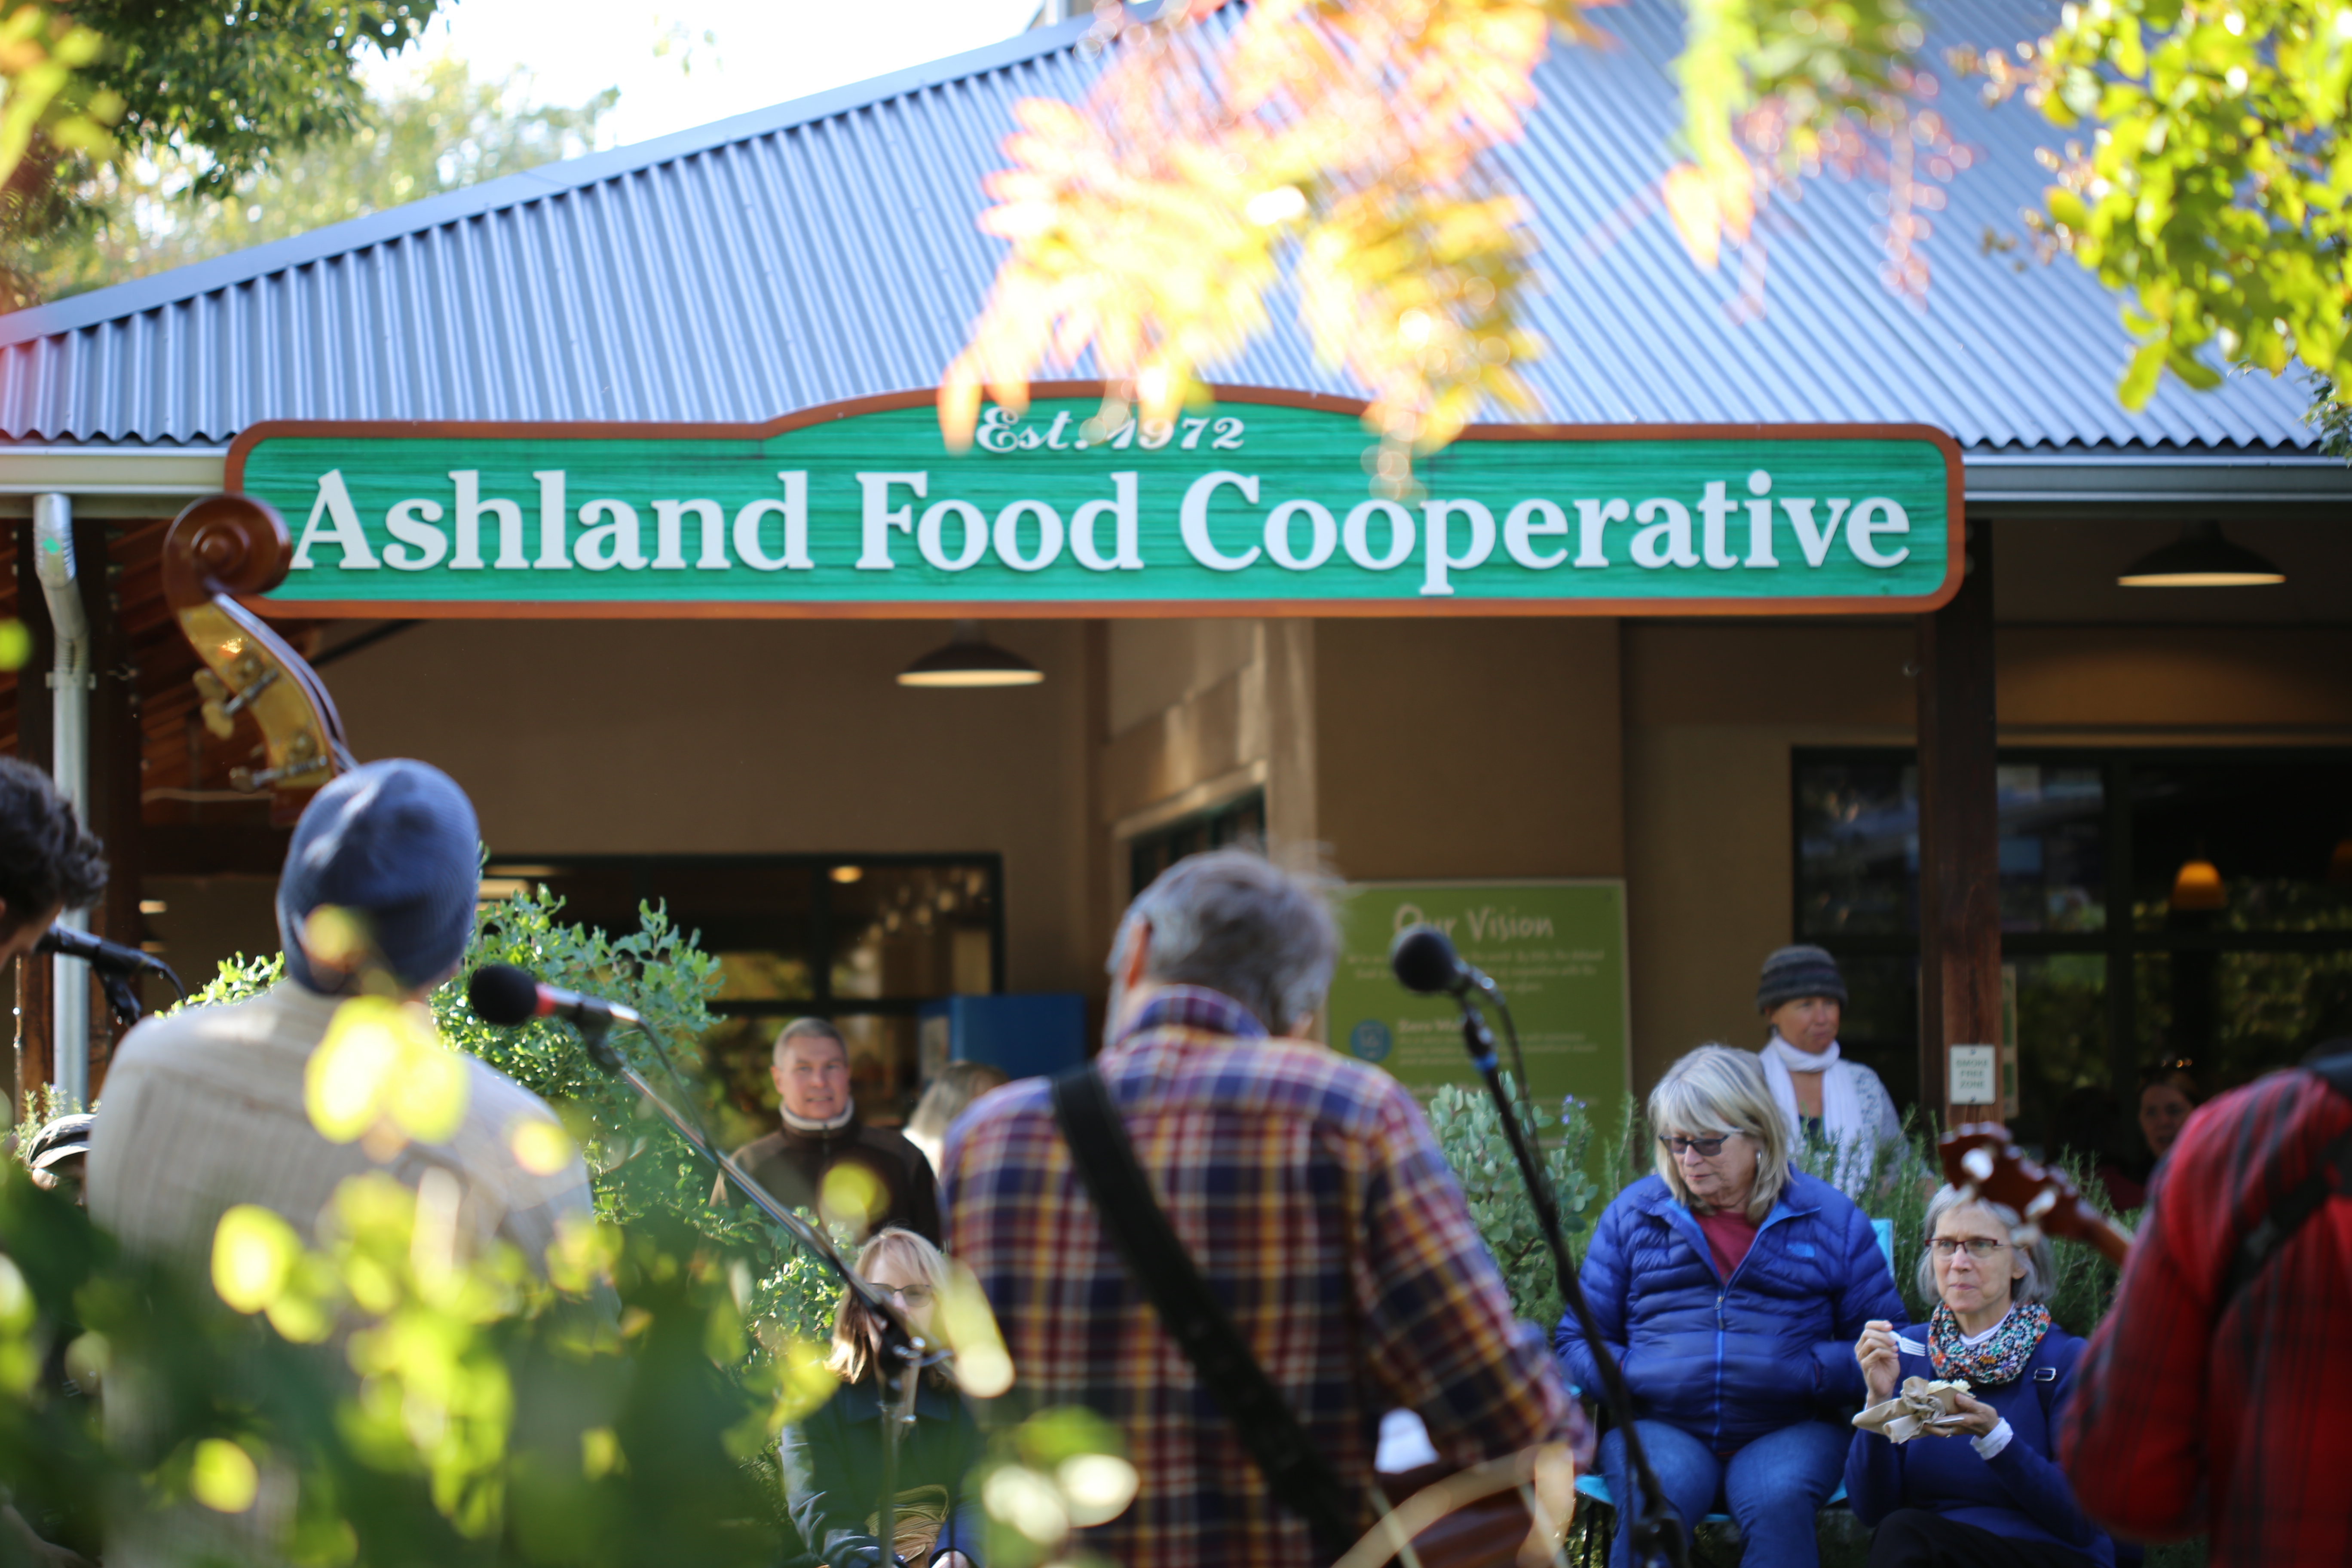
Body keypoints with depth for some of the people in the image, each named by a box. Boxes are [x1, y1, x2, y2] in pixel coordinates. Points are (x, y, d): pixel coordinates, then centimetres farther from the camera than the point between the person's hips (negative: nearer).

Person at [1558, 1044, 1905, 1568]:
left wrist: (1809, 1373, -10)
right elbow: (1577, 1340, 15)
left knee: (1779, 1501, -35)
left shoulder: (1830, 1219, 10)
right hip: (1660, 1427, 1)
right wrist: (1627, 1373, -7)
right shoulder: (1631, 1214, 14)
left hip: (1788, 1429, 0)